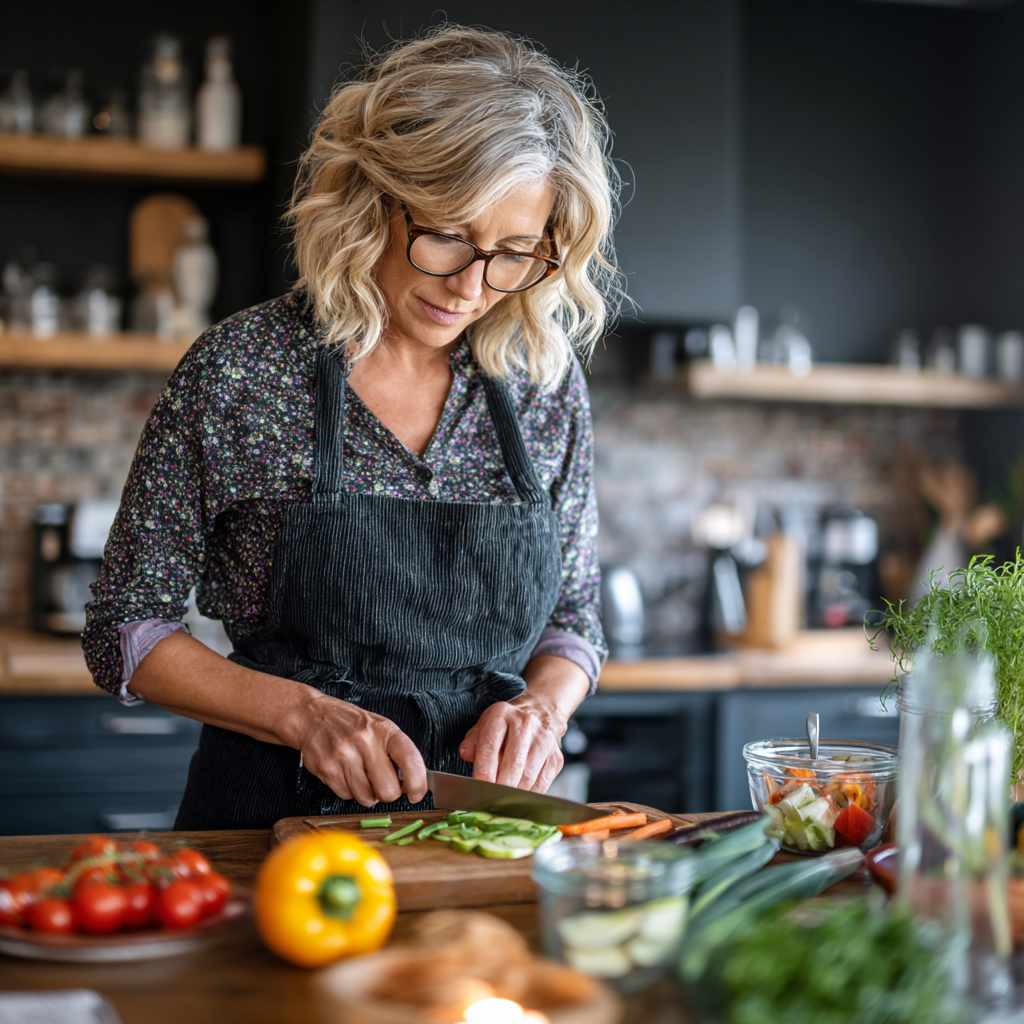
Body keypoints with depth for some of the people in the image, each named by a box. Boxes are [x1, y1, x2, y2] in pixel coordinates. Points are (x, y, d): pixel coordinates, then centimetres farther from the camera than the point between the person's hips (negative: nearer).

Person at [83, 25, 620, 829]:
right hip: (273, 818, -2)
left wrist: (541, 706, -8)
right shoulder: (238, 371, -7)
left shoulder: (549, 385, 3)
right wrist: (306, 714, -15)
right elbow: (126, 629, -2)